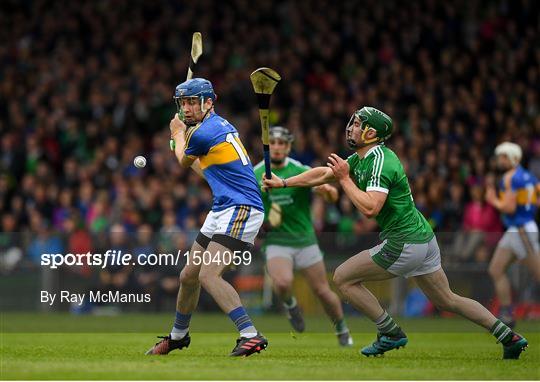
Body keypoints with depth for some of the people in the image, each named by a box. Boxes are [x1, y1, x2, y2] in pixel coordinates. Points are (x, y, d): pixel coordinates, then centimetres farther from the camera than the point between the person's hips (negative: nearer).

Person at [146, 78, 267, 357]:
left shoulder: (203, 133, -15)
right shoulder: (220, 125, 14)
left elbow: (184, 160, 7)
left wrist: (178, 133, 26)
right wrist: (181, 135, 39)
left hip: (240, 209, -10)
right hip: (221, 211, 10)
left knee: (208, 274, -24)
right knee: (189, 275, 17)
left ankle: (251, 336, -28)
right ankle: (178, 336, 36)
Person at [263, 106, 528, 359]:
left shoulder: (381, 162, -17)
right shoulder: (361, 157, 11)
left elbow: (370, 208, -28)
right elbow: (323, 174, 21)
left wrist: (345, 179, -18)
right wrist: (283, 183, 21)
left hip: (404, 243, -10)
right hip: (423, 237, 10)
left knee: (343, 278, 0)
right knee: (446, 301, 17)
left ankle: (391, 333, 3)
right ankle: (510, 338, 15)